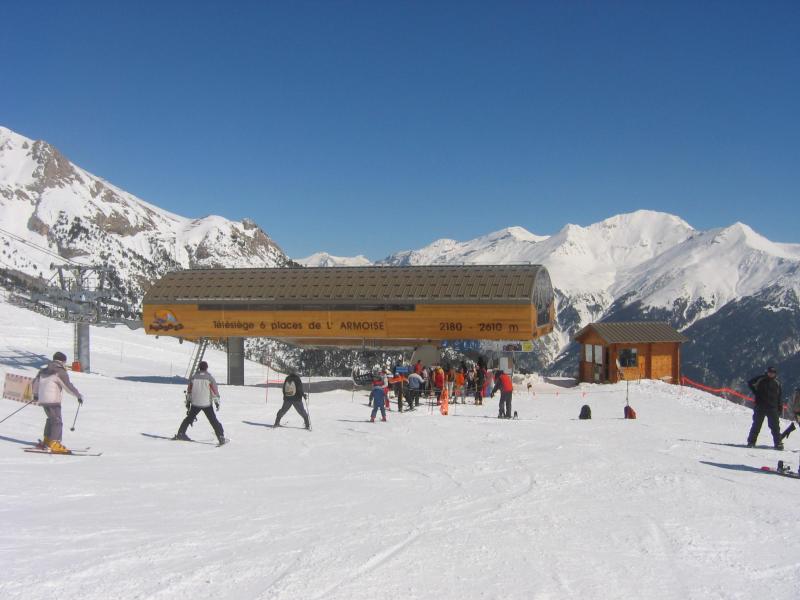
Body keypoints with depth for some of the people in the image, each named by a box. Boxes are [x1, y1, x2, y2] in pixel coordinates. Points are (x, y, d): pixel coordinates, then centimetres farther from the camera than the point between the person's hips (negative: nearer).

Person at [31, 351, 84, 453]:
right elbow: (68, 386, -11)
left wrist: (35, 394, 42)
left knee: (51, 419, 23)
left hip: (42, 399, 8)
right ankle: (54, 444, -19)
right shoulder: (60, 372, -8)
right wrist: (79, 396, 1)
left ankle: (46, 441, 25)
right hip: (53, 400, -8)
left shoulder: (43, 370, 15)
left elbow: (34, 382, 26)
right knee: (57, 422, -8)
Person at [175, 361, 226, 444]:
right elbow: (215, 390, -7)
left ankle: (181, 433, 24)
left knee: (189, 418, 21)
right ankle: (221, 437, -3)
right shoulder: (209, 377, -7)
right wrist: (217, 402, 1)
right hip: (207, 404, -3)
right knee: (214, 421, 2)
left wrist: (188, 401, 20)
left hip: (195, 403, 3)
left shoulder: (194, 377, 2)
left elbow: (189, 390, 10)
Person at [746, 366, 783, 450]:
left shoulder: (777, 383, 8)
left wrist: (779, 408, 4)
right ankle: (751, 441, 7)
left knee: (775, 426, 0)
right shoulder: (760, 379, 0)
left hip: (772, 408, 2)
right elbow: (750, 383, 7)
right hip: (760, 407, -2)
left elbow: (779, 396, 11)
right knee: (756, 424, 1)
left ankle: (778, 443, 4)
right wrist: (756, 392, -4)